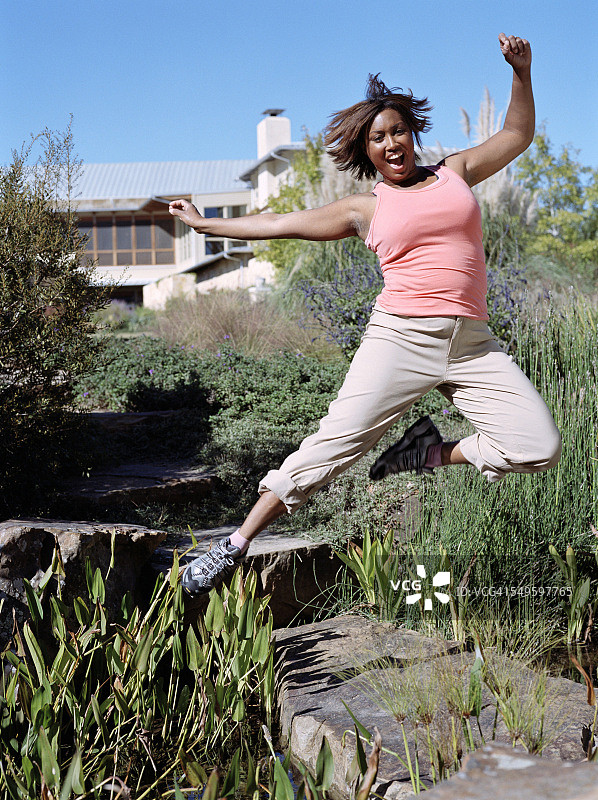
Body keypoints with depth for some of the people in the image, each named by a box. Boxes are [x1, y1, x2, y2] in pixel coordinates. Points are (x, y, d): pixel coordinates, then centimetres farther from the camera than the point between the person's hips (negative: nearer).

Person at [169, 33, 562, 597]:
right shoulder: (365, 209, 12)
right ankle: (236, 545, -6)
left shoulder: (456, 172, 18)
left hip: (473, 345, 3)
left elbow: (518, 133, 30)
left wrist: (521, 70, 17)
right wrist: (205, 223, 20)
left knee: (539, 448, -12)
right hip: (399, 337, -2)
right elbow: (282, 224, 17)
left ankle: (432, 454, 10)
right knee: (336, 441, -14)